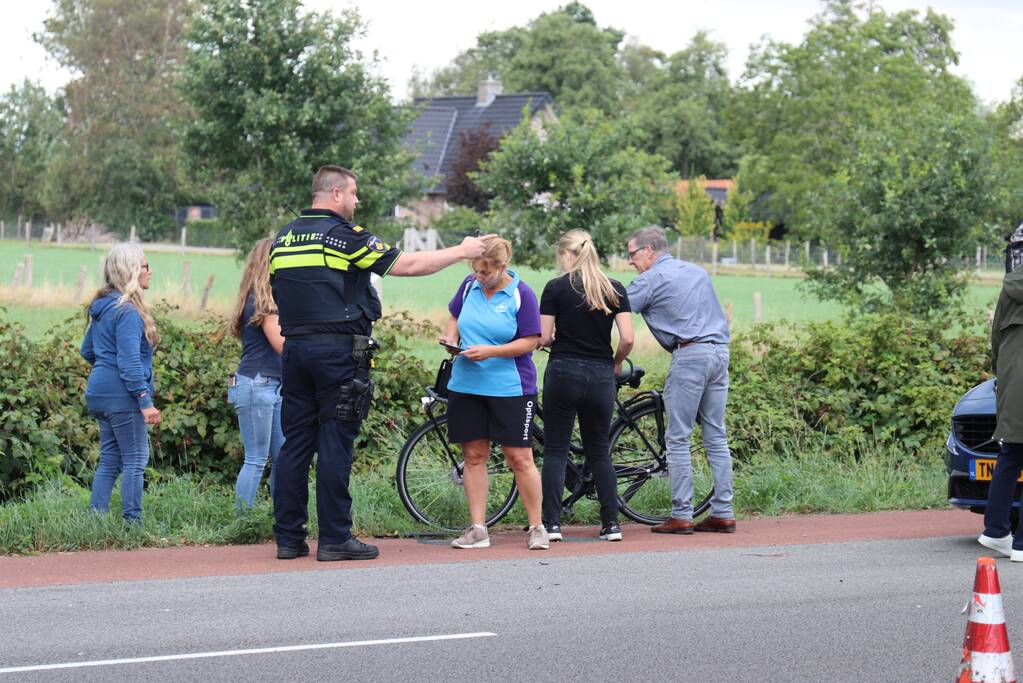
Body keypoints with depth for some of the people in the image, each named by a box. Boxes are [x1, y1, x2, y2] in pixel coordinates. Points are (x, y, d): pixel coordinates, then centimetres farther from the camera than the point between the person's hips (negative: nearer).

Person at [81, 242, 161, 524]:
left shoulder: (102, 307, 14)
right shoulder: (127, 310, -16)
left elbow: (87, 350, 22)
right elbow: (129, 361, -22)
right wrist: (145, 401, -22)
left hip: (100, 393, 9)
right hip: (121, 395, -9)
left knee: (109, 460, 12)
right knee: (136, 459, -4)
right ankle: (132, 522, -4)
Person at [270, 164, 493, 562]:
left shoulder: (283, 238, 13)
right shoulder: (344, 235, -8)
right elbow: (407, 265, -7)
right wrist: (462, 252, 4)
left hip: (294, 349, 7)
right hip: (337, 349, -7)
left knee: (296, 443, 8)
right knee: (335, 446, -4)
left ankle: (288, 537, 8)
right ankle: (334, 539, -2)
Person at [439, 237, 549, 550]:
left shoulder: (521, 294, -8)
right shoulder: (469, 285, 6)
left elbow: (530, 341, -10)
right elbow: (454, 317, 22)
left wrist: (490, 351, -20)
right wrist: (450, 338, 1)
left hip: (510, 388, -5)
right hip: (466, 385, 5)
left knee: (519, 457, -4)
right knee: (474, 455, 5)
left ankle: (536, 527, 7)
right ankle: (477, 529, 10)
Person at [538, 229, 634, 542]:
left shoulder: (556, 288, -5)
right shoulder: (615, 289, 3)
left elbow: (543, 338, -6)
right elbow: (627, 338, -3)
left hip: (563, 372, -3)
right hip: (601, 376, 3)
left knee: (555, 451, 4)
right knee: (599, 452, 13)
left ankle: (552, 524, -1)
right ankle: (611, 523, 7)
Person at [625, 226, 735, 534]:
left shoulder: (651, 279, -1)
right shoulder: (698, 271, 22)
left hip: (689, 355, -7)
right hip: (720, 351, 7)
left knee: (678, 439, -3)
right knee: (716, 437, 9)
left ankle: (681, 516, -5)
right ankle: (723, 513, 7)